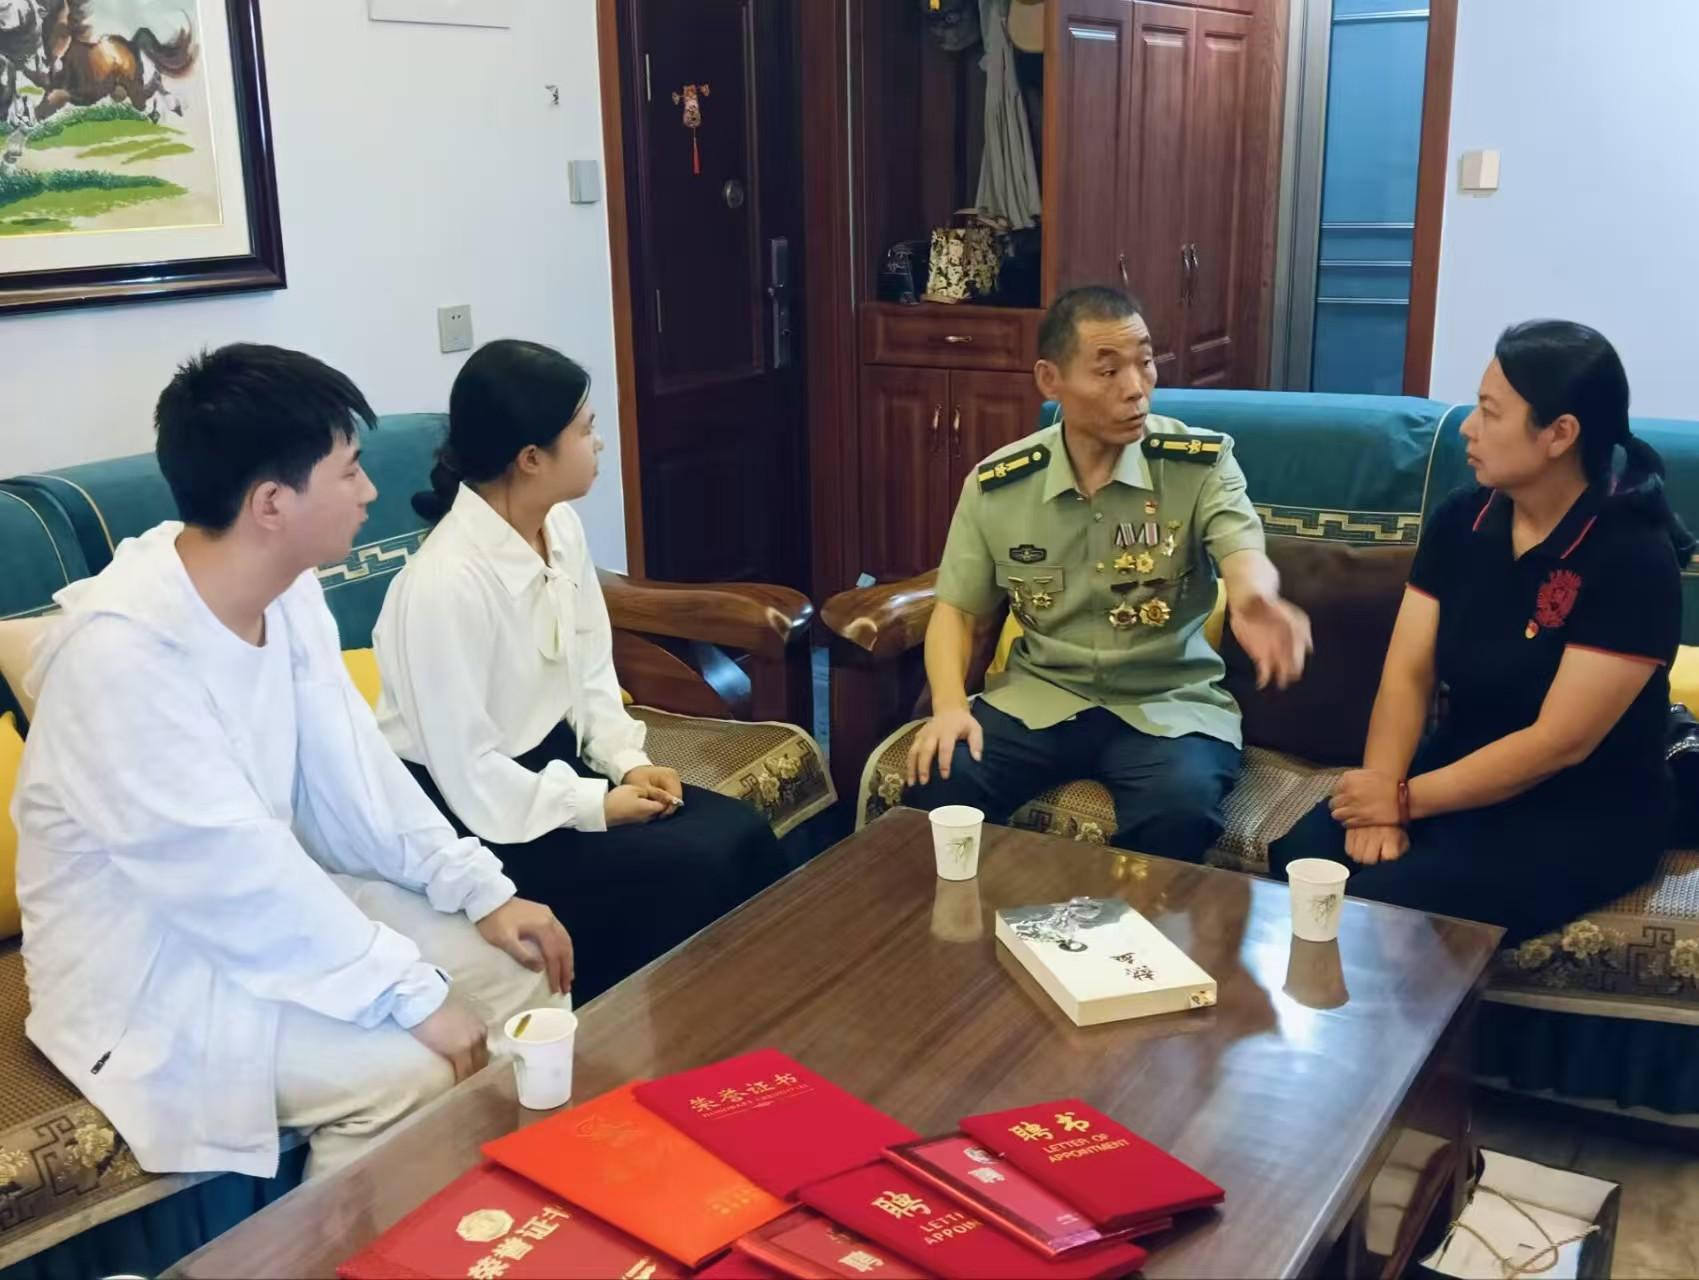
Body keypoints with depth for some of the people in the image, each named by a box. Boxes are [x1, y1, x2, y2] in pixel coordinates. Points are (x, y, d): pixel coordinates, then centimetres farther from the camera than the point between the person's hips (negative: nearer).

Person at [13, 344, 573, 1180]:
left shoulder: (290, 592, -4)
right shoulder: (119, 646, -29)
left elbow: (352, 765, 3)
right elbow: (227, 865, -30)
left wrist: (482, 890, -4)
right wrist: (411, 995, -27)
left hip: (271, 899, 8)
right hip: (145, 961, -8)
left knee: (520, 969, 0)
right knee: (404, 1070, -26)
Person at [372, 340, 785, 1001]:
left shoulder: (562, 527, -2)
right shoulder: (445, 584, -27)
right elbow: (471, 775, -24)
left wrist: (628, 762, -5)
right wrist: (598, 804, -17)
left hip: (558, 759, 8)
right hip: (476, 814, -8)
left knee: (742, 834, -8)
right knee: (696, 870, -18)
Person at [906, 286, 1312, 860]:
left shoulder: (1202, 462, -6)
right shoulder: (995, 485, 0)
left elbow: (1243, 551, -23)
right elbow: (957, 609, 8)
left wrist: (1253, 598, -49)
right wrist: (950, 706, -11)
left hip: (1168, 702, -2)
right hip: (1040, 697, 2)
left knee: (1178, 808, -32)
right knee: (938, 779, -24)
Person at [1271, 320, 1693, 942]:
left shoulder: (1634, 557, -17)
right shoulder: (1459, 521, 1)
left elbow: (1560, 742, -20)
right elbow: (1407, 674, -4)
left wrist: (1405, 800, -20)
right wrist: (1379, 801, -19)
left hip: (1586, 813, -5)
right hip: (1463, 774, 6)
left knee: (1380, 903, -27)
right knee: (1301, 859, -19)